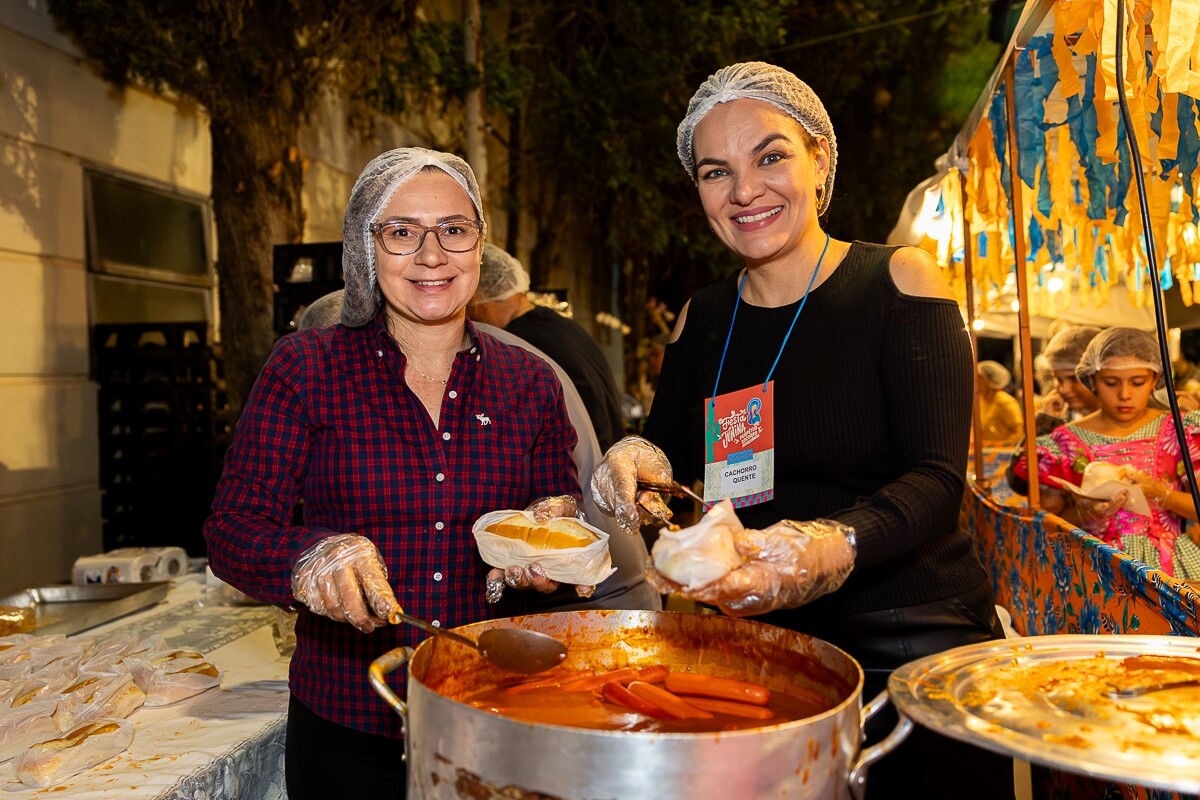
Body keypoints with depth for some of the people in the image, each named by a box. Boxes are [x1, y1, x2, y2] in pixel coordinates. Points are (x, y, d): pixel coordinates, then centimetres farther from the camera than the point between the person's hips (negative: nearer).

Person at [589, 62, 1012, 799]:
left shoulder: (898, 281, -7)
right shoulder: (702, 318, 6)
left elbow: (937, 481, -16)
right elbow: (668, 452, 8)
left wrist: (833, 550, -36)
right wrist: (638, 466, -16)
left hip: (915, 646, -3)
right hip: (757, 649, 4)